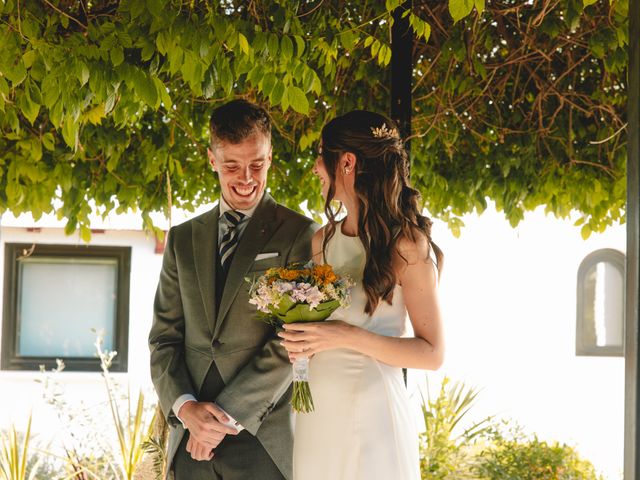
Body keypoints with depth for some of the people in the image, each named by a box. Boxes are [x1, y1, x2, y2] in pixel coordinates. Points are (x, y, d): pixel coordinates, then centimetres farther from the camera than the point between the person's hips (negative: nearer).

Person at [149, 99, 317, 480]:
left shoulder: (300, 234, -1)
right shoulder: (183, 239, 14)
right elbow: (164, 337, 11)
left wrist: (229, 415, -12)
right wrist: (185, 407, -6)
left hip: (264, 442, -4)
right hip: (192, 442, 4)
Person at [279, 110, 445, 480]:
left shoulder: (407, 244, -8)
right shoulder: (322, 241, 10)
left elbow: (432, 354, -9)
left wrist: (349, 337, -20)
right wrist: (298, 344, 0)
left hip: (371, 414, -5)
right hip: (317, 417, 6)